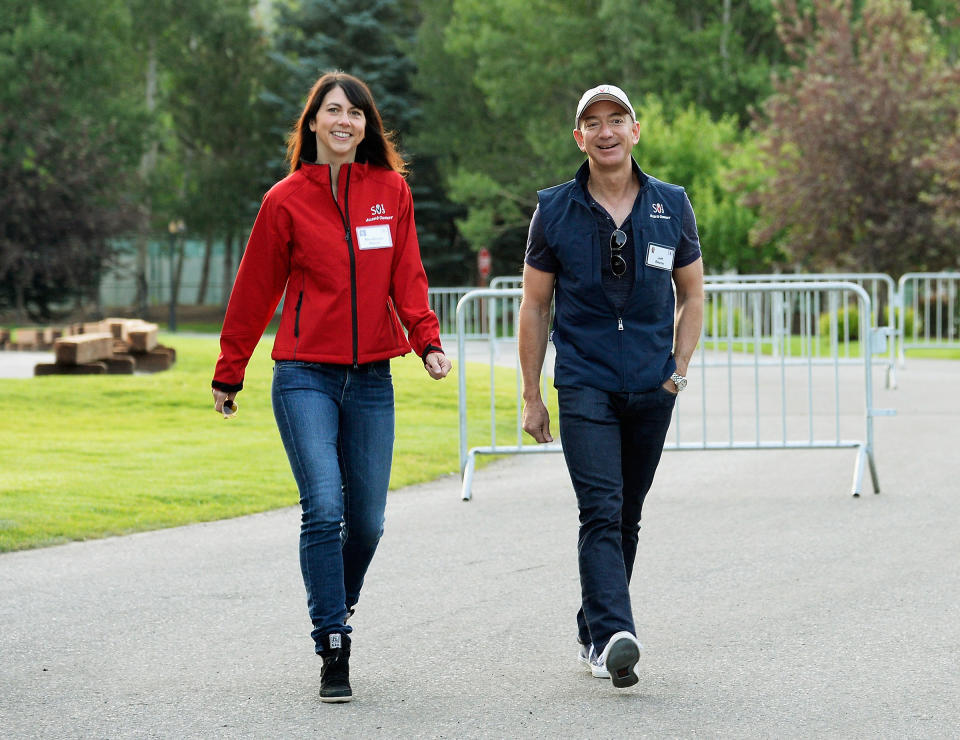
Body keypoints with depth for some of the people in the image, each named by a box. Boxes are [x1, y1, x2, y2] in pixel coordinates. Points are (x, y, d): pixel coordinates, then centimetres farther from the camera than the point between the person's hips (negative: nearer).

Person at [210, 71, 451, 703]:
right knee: (325, 508, -15)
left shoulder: (391, 190, 7)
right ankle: (334, 652, -9)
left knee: (367, 519, 4)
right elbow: (255, 290, 6)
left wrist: (427, 339, -10)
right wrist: (229, 373, 10)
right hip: (305, 376, -3)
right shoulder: (287, 200, 1)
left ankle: (338, 606, 33)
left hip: (371, 378, 3)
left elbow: (407, 275, 6)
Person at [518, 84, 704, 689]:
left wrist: (679, 369, 4)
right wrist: (532, 396, 5)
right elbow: (535, 306, 7)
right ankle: (614, 637, -28)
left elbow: (692, 295, 15)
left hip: (651, 388, 3)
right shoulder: (555, 212, 1)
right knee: (601, 512, -17)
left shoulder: (672, 207, 5)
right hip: (584, 384, -3)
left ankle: (592, 631, 24)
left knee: (627, 519, 10)